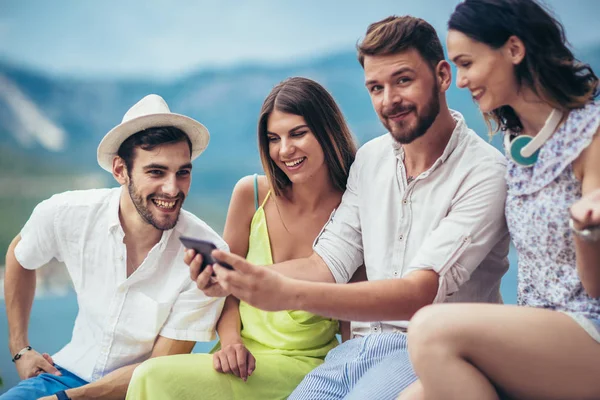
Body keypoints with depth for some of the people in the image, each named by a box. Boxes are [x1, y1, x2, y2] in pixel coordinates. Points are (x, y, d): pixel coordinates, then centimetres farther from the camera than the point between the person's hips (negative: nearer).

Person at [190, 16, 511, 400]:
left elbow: (420, 293, -21)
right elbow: (328, 264, 7)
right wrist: (236, 280, -12)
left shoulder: (484, 173, -11)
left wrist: (290, 295, -33)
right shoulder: (370, 159, 11)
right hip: (363, 346, 5)